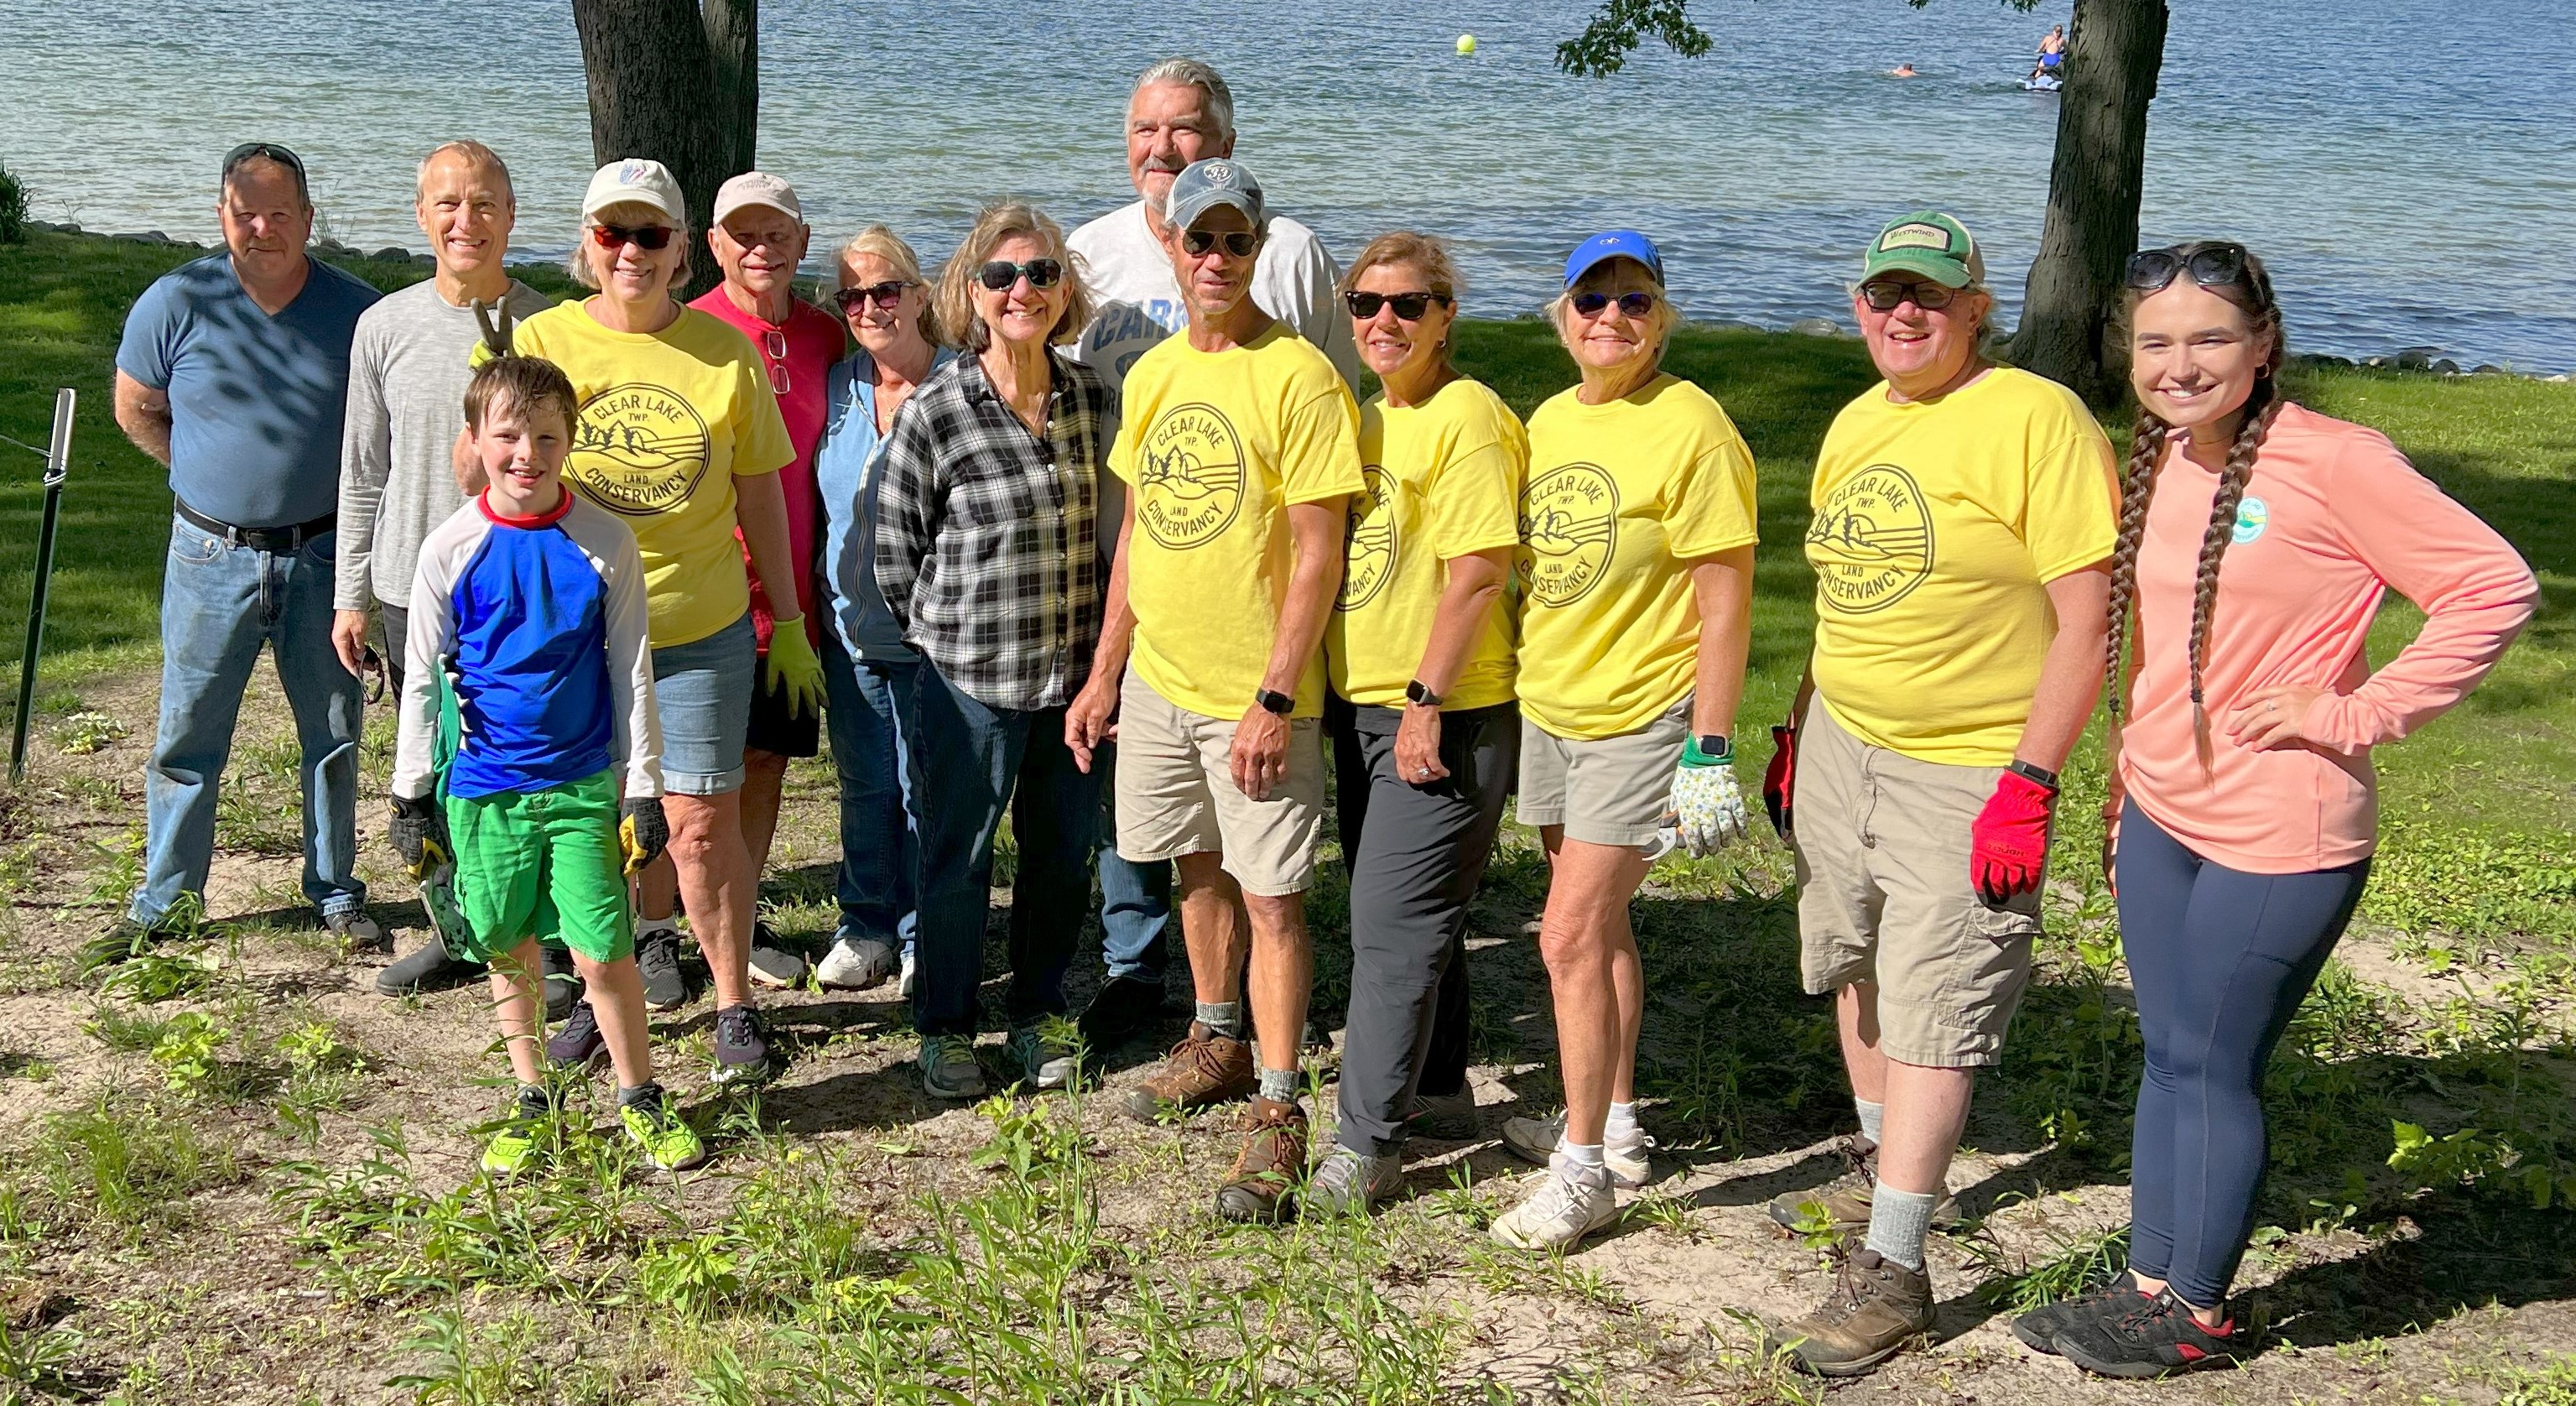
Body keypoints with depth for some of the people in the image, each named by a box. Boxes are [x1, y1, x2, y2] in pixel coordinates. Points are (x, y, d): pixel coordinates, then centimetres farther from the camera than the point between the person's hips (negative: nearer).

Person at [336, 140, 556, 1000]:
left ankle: (551, 948, 16)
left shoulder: (547, 327, -3)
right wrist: (352, 594, 8)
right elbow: (364, 472, 9)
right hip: (413, 595, 3)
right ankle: (455, 934, 30)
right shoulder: (385, 327, 3)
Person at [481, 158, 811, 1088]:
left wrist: (789, 624, 8)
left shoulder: (724, 351, 0)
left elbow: (759, 495, 7)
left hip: (701, 633, -1)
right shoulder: (541, 340, -1)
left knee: (702, 824, 1)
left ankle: (735, 1007, 18)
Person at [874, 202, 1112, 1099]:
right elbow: (895, 551, -3)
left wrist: (1102, 656, 10)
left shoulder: (1097, 400, 2)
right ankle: (946, 1029, 24)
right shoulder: (934, 413, -11)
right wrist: (949, 638, 3)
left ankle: (1039, 1014, 32)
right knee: (957, 859, 7)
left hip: (1077, 675, 4)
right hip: (969, 681, -4)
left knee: (1064, 853, 13)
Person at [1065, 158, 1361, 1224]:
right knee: (1199, 867, 20)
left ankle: (1277, 1111, 4)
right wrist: (1104, 674, 14)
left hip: (1255, 693, -7)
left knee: (1272, 895, -3)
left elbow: (1319, 553, -15)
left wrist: (1275, 696, -18)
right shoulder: (1152, 373, 8)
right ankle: (1218, 1042, 38)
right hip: (1158, 677, 7)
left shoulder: (1298, 376, -13)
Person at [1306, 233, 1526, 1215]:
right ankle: (1437, 1089, 33)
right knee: (1408, 909, 18)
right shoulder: (1367, 420, 14)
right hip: (1359, 705, 9)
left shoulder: (1466, 418, -14)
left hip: (1443, 717, -9)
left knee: (1395, 922, -7)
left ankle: (1366, 1142, -2)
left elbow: (1478, 573, -19)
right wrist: (1337, 690, 16)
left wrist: (1425, 702, -20)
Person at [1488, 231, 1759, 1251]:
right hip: (1550, 708, 8)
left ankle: (1584, 1173, 0)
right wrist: (1510, 687, 18)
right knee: (1597, 926, 18)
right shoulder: (1550, 420, 8)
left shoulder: (1690, 428, -14)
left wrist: (1709, 750, -18)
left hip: (1640, 719, -7)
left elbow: (1725, 601, -15)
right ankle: (1612, 1123, 32)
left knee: (1573, 936, -10)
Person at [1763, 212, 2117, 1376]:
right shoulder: (1856, 424, 10)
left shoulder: (2037, 419, -14)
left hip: (1967, 775, -7)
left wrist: (2029, 784, -21)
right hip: (1842, 745, 8)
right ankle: (1879, 1173, 38)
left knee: (1931, 1014, -6)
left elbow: (2087, 619, -17)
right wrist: (1798, 728, 19)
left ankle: (1892, 1269, 1)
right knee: (1856, 971, 18)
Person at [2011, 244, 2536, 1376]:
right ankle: (2148, 1285, 27)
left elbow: (2495, 590, -16)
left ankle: (2197, 1315, 18)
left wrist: (2353, 714, -17)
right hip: (2161, 816, 7)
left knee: (2213, 1066, 2)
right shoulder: (2153, 467, 6)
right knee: (2168, 1055, 14)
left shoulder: (2334, 462, -17)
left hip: (2279, 832, -7)